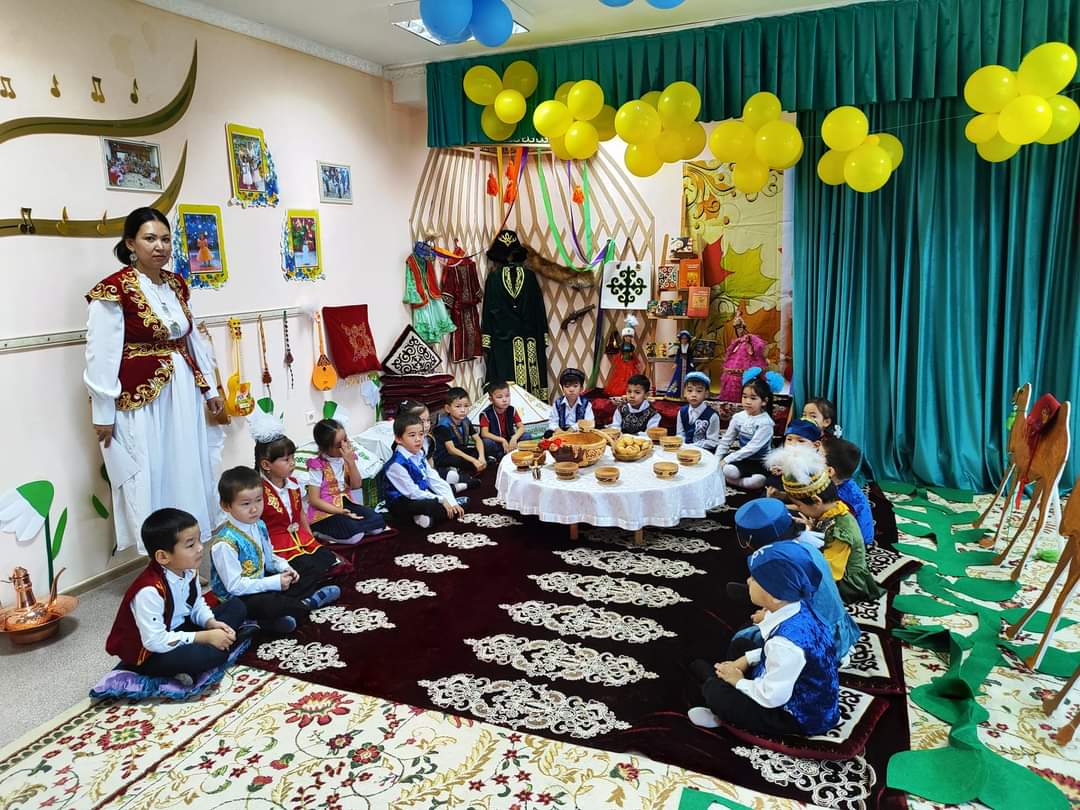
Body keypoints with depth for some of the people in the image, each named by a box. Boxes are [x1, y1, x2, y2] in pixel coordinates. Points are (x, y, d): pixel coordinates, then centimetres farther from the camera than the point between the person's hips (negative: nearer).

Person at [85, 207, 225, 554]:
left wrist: (208, 388, 17)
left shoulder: (177, 284, 9)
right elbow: (101, 356, -12)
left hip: (184, 395, 7)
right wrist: (104, 414, -11)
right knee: (149, 480, 2)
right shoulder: (113, 291, -12)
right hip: (140, 399, -7)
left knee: (189, 473, 14)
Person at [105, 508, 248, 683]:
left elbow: (197, 604, 9)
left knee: (236, 607, 3)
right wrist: (205, 637, -27)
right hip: (149, 654, -9)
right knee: (212, 653, -34)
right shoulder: (150, 591, -31)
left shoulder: (188, 570, -6)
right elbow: (155, 641, -31)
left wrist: (211, 623, -12)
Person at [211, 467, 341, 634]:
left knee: (312, 575, 11)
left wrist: (284, 568, -5)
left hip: (260, 585, 9)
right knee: (270, 603, -38)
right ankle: (306, 604, -8)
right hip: (237, 598, -9)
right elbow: (234, 585, -26)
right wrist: (274, 582, -26)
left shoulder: (259, 525, 1)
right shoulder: (225, 543, -26)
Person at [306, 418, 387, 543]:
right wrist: (340, 512, -22)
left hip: (346, 504, 6)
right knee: (354, 534, -29)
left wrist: (351, 462, -16)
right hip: (325, 512, -6)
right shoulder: (317, 466, -14)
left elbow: (356, 485, -2)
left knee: (378, 522, -13)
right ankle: (321, 532, -6)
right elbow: (314, 500, -15)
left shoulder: (346, 459, 3)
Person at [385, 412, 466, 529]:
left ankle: (429, 517, -9)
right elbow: (412, 492, -21)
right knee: (436, 506, -34)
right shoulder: (396, 464, -21)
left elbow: (435, 480, 5)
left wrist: (452, 501, -4)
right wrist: (441, 500, -18)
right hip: (402, 504, -9)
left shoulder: (420, 455, 6)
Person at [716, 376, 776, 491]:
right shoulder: (738, 417, 1)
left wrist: (726, 460, -22)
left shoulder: (765, 422, -16)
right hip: (742, 458, 5)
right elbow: (726, 441, 9)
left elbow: (752, 448, -20)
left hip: (758, 461, -5)